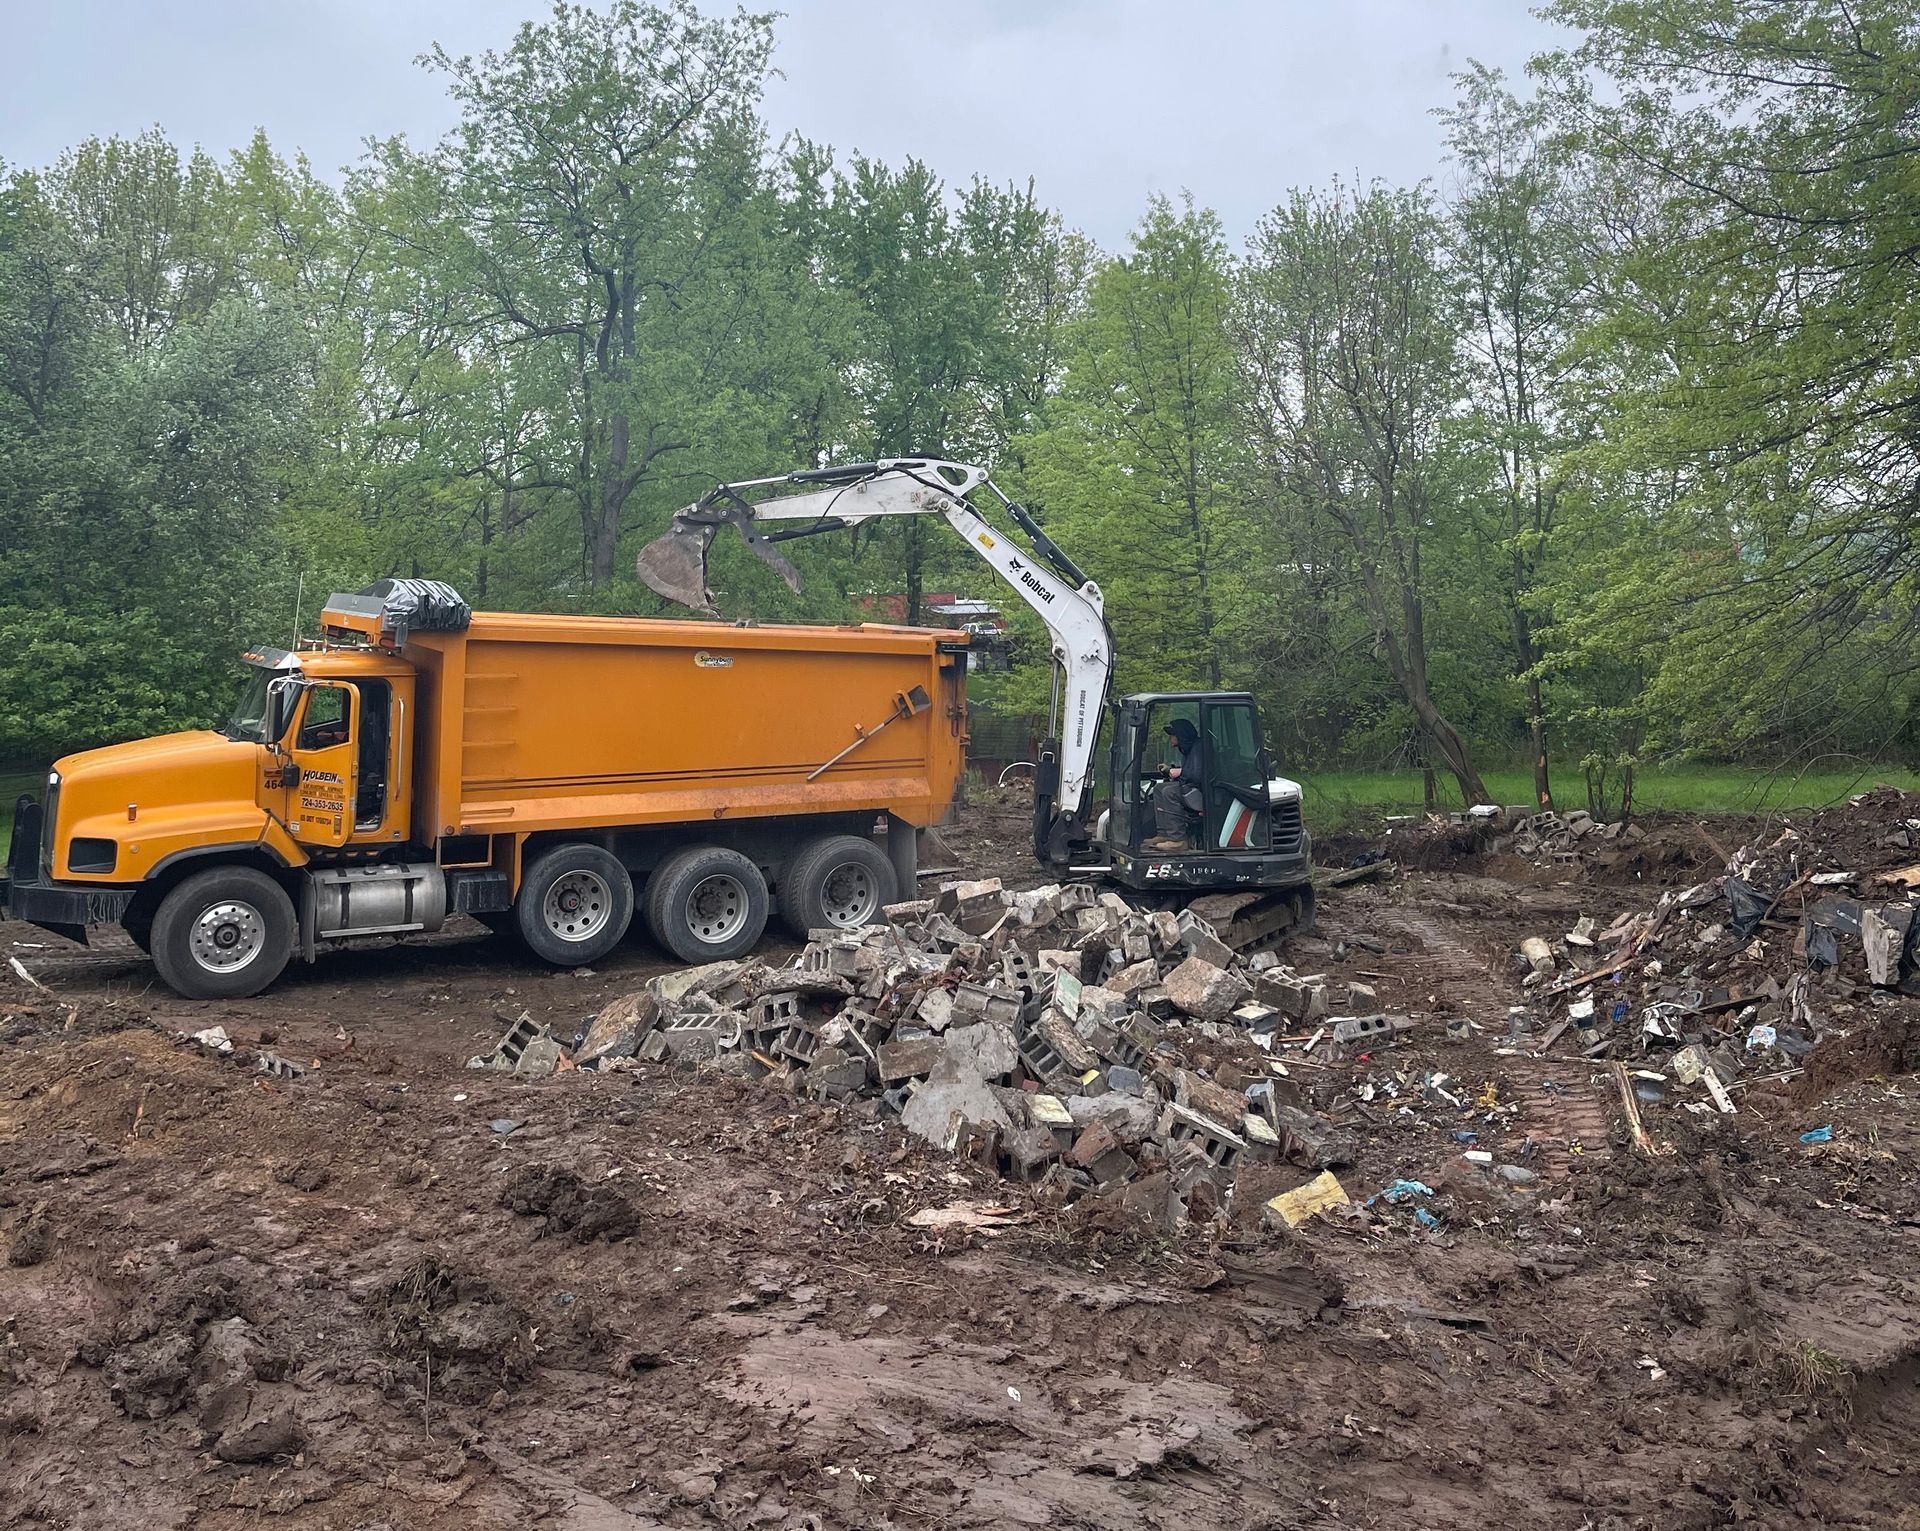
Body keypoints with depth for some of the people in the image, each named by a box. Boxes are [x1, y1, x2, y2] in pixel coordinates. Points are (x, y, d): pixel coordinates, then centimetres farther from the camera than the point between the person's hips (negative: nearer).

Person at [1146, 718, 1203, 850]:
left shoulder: (1198, 747, -16)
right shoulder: (1188, 749, 18)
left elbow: (1199, 775, -26)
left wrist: (1180, 772, -16)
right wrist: (1170, 769, 14)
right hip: (1191, 788, 11)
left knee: (1169, 792, -26)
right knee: (1159, 789, 11)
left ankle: (1178, 840, -28)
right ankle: (1164, 834, 2)